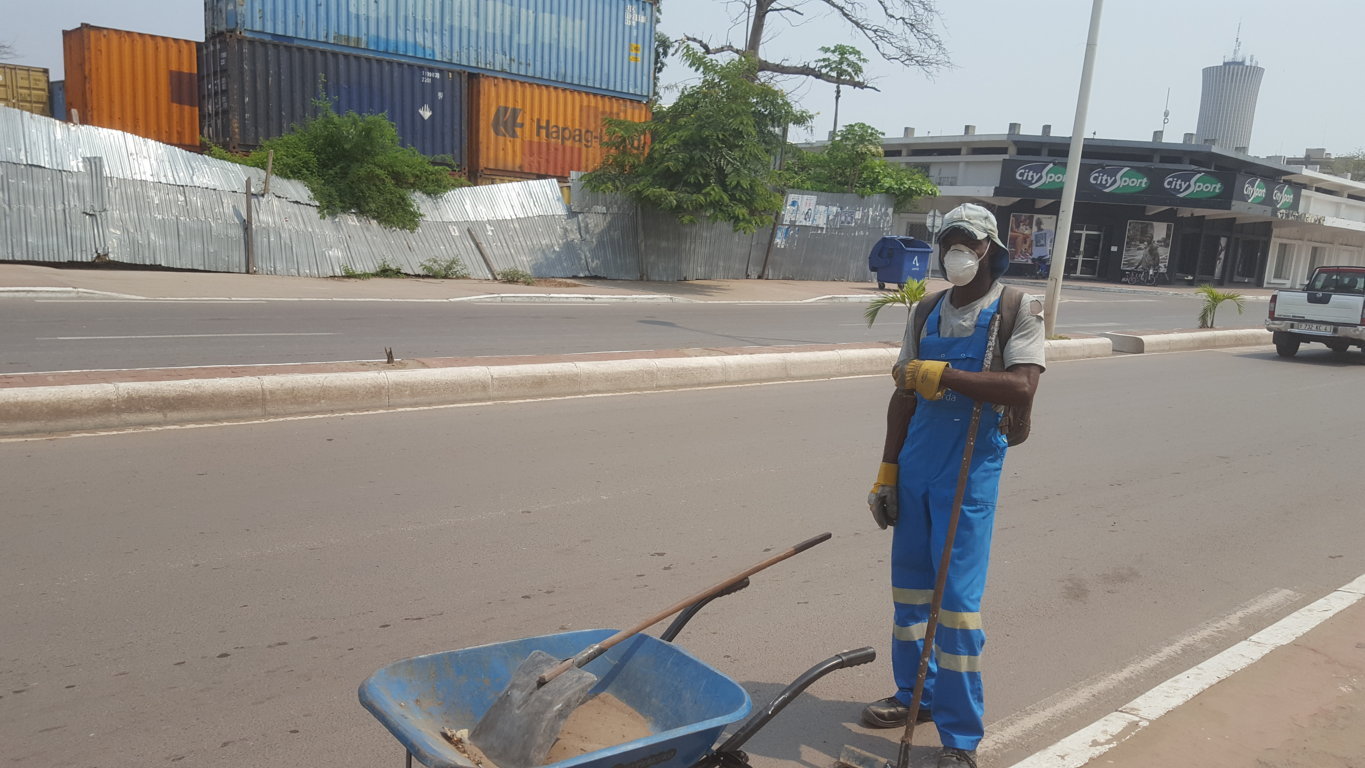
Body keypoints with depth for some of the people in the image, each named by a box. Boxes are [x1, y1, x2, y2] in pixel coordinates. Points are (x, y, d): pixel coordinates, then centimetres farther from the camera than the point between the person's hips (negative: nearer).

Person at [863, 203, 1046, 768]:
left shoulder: (1018, 309, -4)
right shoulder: (926, 315, 11)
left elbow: (1022, 388, -19)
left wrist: (943, 374, -20)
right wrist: (887, 471, 11)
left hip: (970, 473, -5)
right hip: (915, 469, 6)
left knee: (958, 598, -4)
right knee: (909, 587, 15)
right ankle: (914, 694, 34)